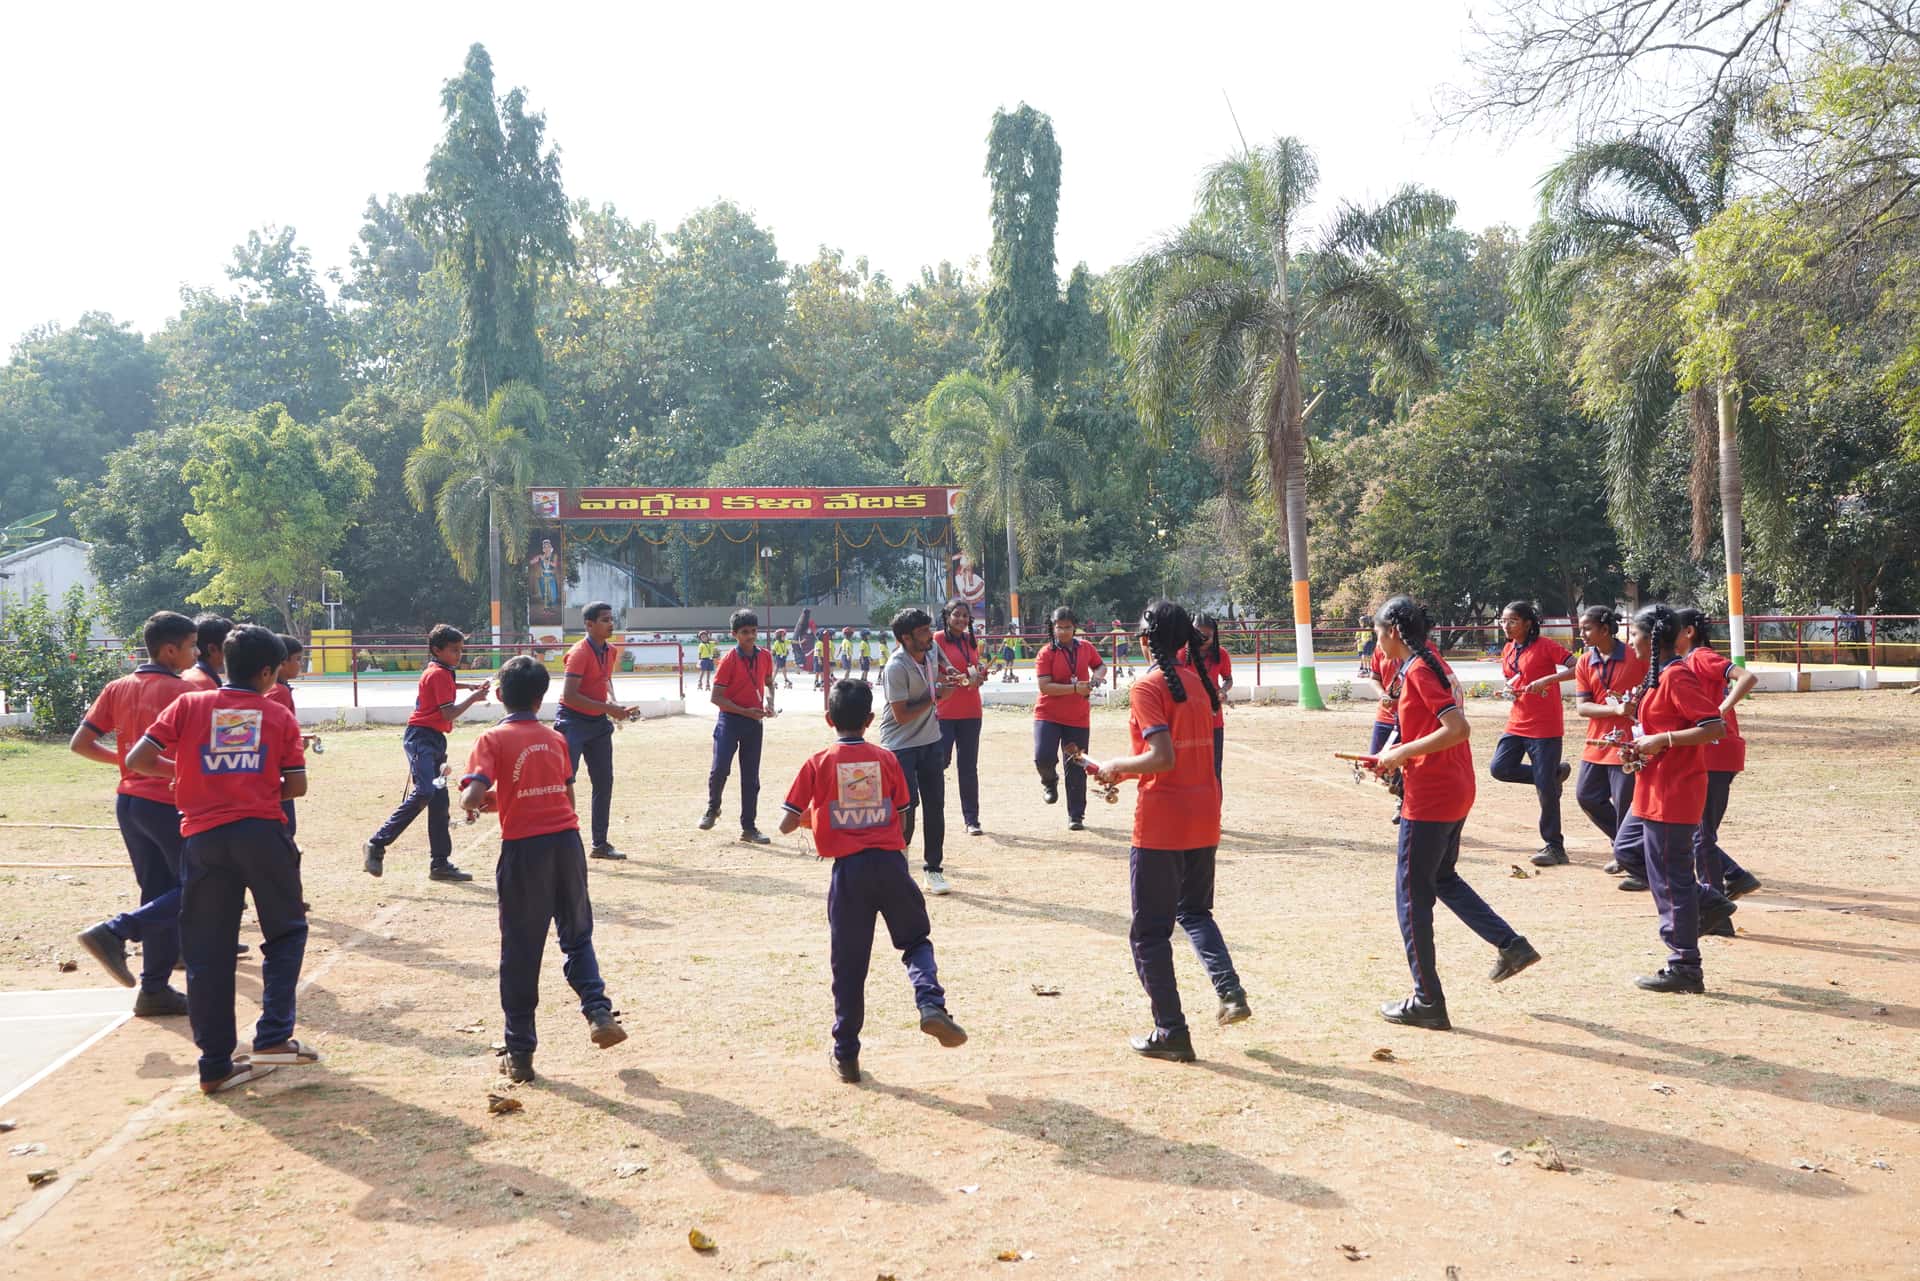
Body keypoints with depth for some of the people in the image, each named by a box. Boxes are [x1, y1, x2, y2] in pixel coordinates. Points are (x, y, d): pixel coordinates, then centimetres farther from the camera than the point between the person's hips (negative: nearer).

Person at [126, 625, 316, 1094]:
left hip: (203, 836, 1)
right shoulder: (279, 715, 5)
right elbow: (297, 786, 3)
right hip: (262, 833, -1)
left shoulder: (189, 705, 6)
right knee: (286, 931, 16)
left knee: (206, 950, 8)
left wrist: (179, 770, 19)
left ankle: (216, 1063, 12)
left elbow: (137, 761, 1)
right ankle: (273, 1037, 4)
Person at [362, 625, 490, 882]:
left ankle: (440, 863, 10)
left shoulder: (440, 672, 19)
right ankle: (376, 845, -23)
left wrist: (470, 687, 36)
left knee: (439, 801, 8)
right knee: (424, 792, -26)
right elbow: (450, 713, -16)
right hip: (422, 738, -10)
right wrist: (473, 698, -6)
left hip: (434, 740, 10)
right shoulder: (439, 674, -9)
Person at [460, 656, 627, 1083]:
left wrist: (474, 804, 5)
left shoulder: (493, 739, -4)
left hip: (524, 848, -3)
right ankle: (598, 1011, 1)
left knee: (521, 952, 6)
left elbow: (473, 796, -17)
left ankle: (520, 1052, 11)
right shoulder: (556, 739, 10)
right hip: (567, 840, 3)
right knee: (577, 936, 20)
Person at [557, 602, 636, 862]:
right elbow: (569, 696, -24)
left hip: (598, 723, 8)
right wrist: (608, 709, -24)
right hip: (573, 721, -8)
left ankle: (600, 844, 19)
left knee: (604, 782, 9)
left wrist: (613, 702, 4)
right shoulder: (580, 653, -18)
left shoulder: (611, 651, 6)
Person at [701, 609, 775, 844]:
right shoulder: (729, 660, -12)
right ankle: (712, 808, 15)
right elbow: (716, 697, -13)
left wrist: (769, 701, 1)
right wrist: (745, 711, -19)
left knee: (751, 777, 7)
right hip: (730, 720, -4)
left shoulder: (765, 657, 3)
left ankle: (748, 828, 14)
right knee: (720, 769, -15)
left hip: (755, 722, 4)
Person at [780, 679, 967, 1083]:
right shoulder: (886, 759, 4)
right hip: (890, 862, 1)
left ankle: (846, 1055, 14)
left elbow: (786, 824, -2)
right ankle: (931, 1004, -9)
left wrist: (808, 818, 20)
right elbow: (902, 818, 5)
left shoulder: (818, 763, -1)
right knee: (917, 941, 18)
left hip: (848, 869, -1)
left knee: (848, 964, 8)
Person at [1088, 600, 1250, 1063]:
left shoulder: (1147, 687, -14)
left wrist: (1117, 766, -6)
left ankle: (1171, 1032, 9)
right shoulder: (1198, 681, 9)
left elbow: (1163, 758, -23)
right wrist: (1127, 773, 18)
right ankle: (1229, 989, 8)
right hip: (1204, 818, 7)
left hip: (1161, 822, -7)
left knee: (1149, 930, 5)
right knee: (1194, 910, 26)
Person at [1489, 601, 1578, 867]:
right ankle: (1554, 774, 16)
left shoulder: (1545, 645, -10)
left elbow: (1576, 668, -17)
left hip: (1545, 725, -7)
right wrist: (1510, 690, 3)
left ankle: (1554, 846, 8)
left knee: (1545, 787, -4)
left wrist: (1547, 679, -27)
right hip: (1517, 723, 7)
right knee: (1500, 768, -5)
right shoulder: (1508, 651, 12)